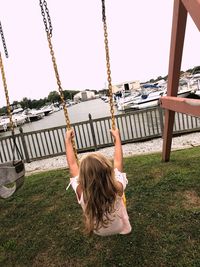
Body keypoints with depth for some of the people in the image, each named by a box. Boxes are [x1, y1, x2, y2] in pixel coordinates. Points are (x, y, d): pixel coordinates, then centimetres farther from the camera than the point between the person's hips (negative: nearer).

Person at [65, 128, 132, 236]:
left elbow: (72, 165, -23)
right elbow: (118, 161, -22)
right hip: (120, 228, 0)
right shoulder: (117, 188, -39)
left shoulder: (82, 193, -37)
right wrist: (117, 138, -12)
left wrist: (68, 140, -13)